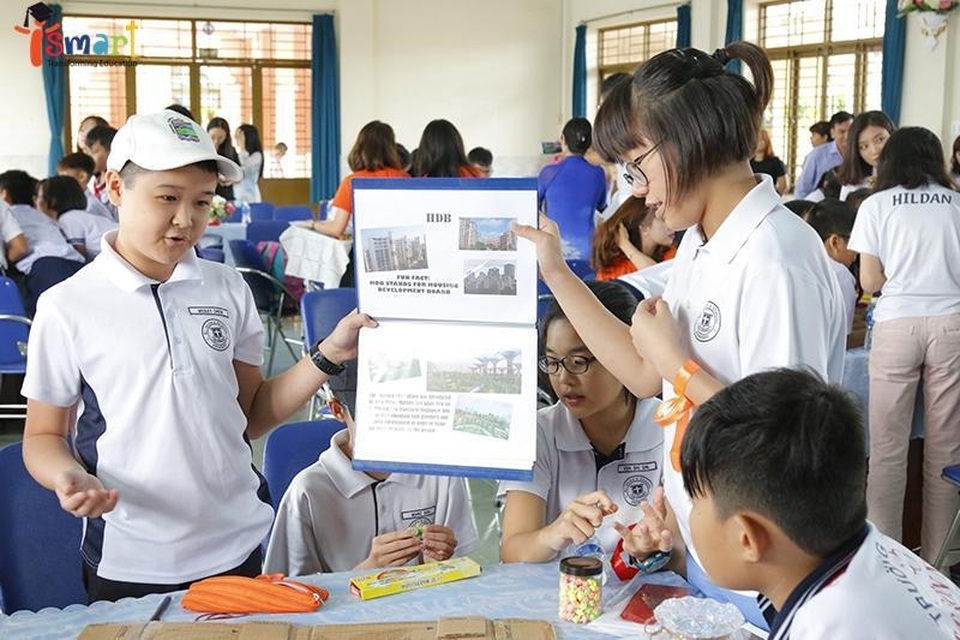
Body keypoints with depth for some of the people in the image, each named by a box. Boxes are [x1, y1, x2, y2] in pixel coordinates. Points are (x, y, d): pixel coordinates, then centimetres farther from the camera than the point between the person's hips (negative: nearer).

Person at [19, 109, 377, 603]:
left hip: (235, 547, 3)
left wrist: (329, 355, -5)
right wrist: (69, 478, -20)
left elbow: (250, 415, 7)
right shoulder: (68, 307, -8)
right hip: (129, 564, -3)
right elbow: (44, 436, 1)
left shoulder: (228, 290, 1)